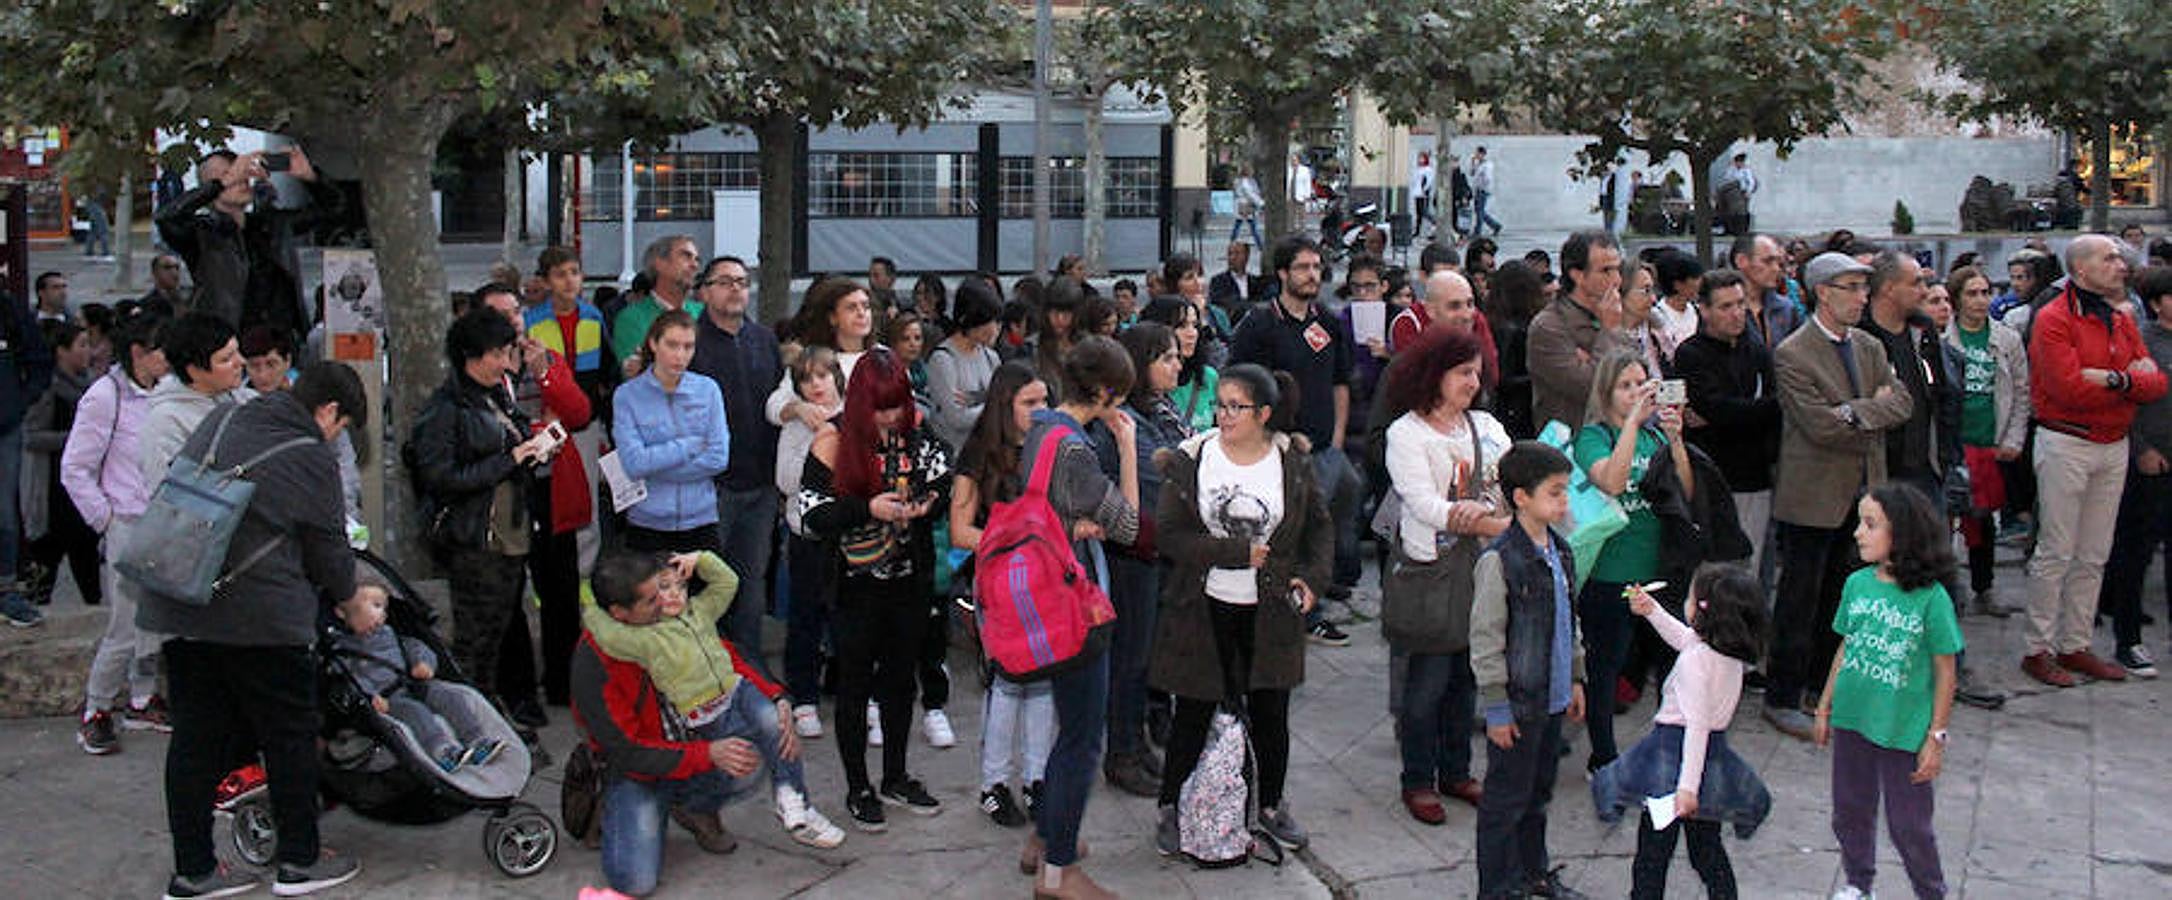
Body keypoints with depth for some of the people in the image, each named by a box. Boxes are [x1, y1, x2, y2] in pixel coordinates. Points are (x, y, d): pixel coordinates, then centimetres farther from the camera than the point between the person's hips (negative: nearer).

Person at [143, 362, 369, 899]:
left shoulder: (223, 423, 13)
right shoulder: (312, 460, -8)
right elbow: (329, 554, 0)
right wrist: (350, 598, 20)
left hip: (178, 608, 7)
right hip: (262, 614, -7)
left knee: (195, 736, 12)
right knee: (290, 735, 8)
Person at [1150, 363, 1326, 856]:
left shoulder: (1294, 463, -2)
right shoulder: (1190, 461, -8)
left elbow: (1320, 526, 8)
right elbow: (1169, 534, -13)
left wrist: (1311, 576, -8)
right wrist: (1239, 553, -18)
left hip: (1269, 611, 2)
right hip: (1204, 610, -1)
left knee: (1270, 710, 12)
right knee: (1194, 712, 6)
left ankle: (1272, 804, 32)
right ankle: (1171, 808, 23)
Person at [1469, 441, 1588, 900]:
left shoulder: (1560, 551, 5)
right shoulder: (1499, 561, -20)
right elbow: (1485, 640, -18)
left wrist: (1575, 678, 18)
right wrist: (1496, 707, -16)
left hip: (1552, 697, 8)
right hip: (1516, 701, -8)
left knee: (1539, 791, 21)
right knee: (1506, 798, 4)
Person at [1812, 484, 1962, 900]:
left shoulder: (1931, 598, -17)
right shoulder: (1857, 584, -2)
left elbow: (1945, 673, -10)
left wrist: (1936, 738, -9)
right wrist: (1825, 708, 13)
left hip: (1904, 730, -5)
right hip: (1852, 721, 5)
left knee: (1909, 825, 9)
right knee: (1851, 814, 19)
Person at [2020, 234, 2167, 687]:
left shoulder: (2122, 320, 12)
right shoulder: (2054, 319, -11)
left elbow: (2156, 383, 4)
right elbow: (2069, 388, -21)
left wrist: (2115, 379, -16)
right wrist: (2132, 381, -9)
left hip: (2114, 446, 7)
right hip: (2066, 445, -7)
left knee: (2094, 556, 11)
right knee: (2056, 553, -3)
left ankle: (2075, 646, 20)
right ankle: (2038, 650, 6)